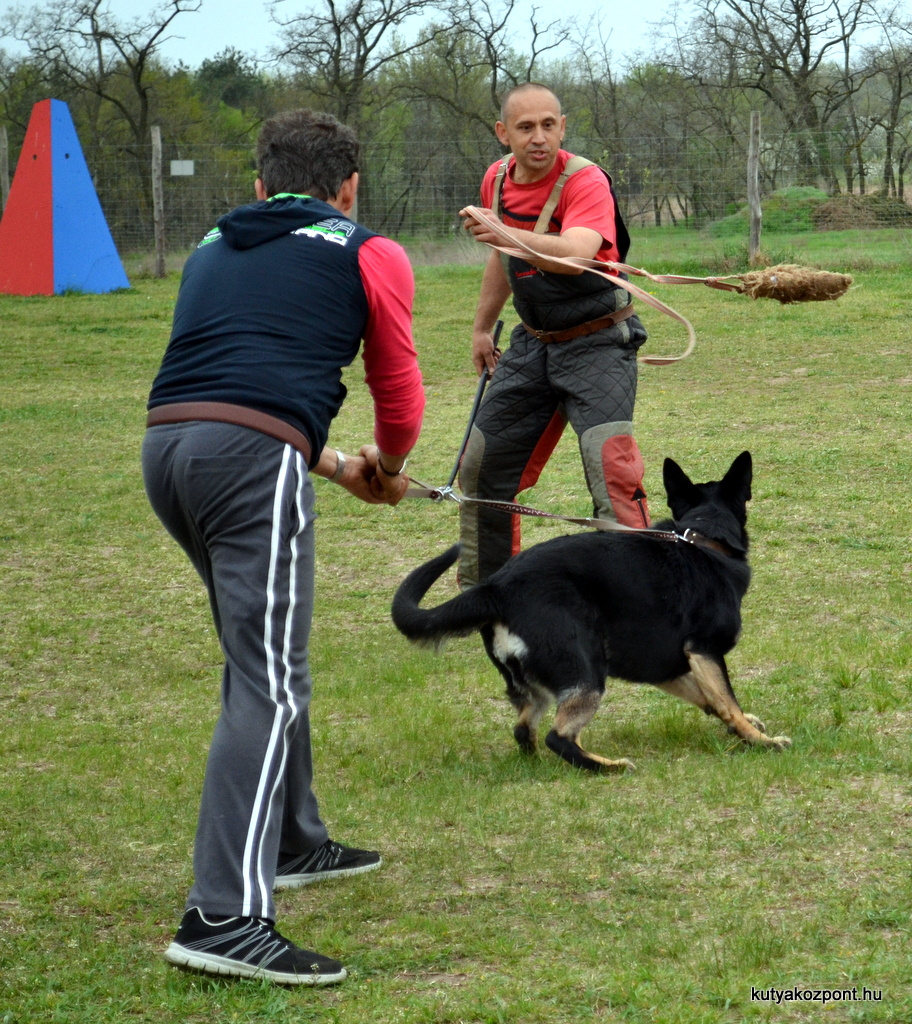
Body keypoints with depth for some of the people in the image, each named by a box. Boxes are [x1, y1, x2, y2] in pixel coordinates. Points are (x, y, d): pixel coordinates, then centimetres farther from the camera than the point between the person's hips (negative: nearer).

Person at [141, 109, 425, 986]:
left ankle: (293, 844, 39)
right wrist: (386, 468, 45)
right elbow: (398, 395, 22)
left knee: (260, 658, 25)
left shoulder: (213, 249, 30)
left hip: (166, 444, 6)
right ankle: (223, 916, -21)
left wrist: (337, 468, 48)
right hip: (253, 460, -6)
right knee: (267, 685, -10)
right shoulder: (370, 256, 14)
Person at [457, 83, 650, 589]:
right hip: (533, 342, 7)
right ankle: (481, 585, 29)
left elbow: (577, 253, -44)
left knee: (610, 464, -24)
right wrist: (482, 327, 25)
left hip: (596, 342, -7)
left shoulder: (585, 182, -23)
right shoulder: (498, 179, 0)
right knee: (483, 465, 12)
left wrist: (507, 235, -59)